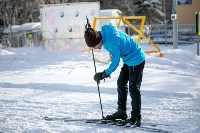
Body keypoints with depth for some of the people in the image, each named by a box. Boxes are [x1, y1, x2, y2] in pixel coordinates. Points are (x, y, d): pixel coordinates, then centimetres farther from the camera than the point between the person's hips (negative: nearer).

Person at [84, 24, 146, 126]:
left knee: (133, 88, -9)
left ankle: (136, 117, -4)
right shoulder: (104, 30, -9)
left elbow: (115, 62, -25)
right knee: (121, 84, 13)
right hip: (128, 60, 10)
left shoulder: (112, 42, -33)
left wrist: (104, 74, -19)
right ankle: (122, 111, 23)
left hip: (136, 60, -10)